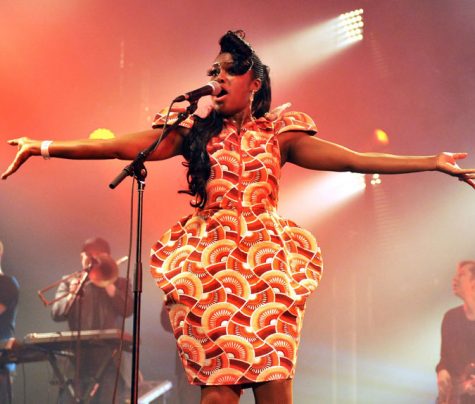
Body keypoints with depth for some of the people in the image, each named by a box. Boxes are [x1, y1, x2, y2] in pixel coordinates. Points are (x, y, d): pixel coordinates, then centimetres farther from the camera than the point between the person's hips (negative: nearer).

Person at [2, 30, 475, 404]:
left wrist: (433, 163, -2)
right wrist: (46, 147, -6)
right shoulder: (195, 132, 11)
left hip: (267, 263, 0)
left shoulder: (278, 134, 11)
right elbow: (124, 146, 3)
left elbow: (352, 159, 4)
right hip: (210, 266, 0)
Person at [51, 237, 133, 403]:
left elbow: (127, 310, -3)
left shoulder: (120, 283, 14)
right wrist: (72, 295, -14)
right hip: (77, 360, 1)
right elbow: (56, 314, 3)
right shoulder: (69, 282, 15)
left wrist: (107, 284, -6)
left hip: (110, 360, -1)